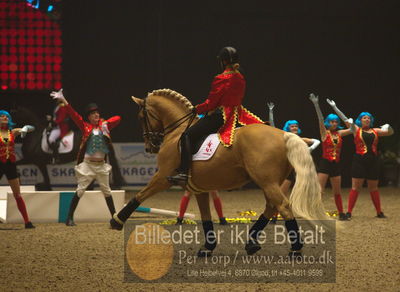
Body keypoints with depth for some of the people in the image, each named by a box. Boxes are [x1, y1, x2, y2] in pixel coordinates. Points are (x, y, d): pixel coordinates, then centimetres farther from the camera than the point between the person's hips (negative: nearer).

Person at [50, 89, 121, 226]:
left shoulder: (104, 125, 5)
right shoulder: (85, 126, -2)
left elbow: (118, 118, 4)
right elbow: (73, 114, -10)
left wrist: (106, 123, -12)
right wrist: (63, 100, -20)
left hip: (101, 164, 3)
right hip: (87, 164, -3)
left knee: (107, 191, 10)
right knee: (80, 190, -5)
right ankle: (69, 218, -3)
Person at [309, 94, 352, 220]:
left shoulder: (339, 133, 10)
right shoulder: (324, 133, -2)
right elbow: (320, 119, -15)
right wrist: (316, 105, -26)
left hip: (336, 165, 5)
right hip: (325, 163, -5)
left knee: (337, 192, 14)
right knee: (319, 190, -12)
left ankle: (341, 213, 23)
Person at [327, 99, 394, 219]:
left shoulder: (375, 131, 12)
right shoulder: (356, 130, 5)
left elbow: (390, 132, 20)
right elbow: (344, 118, 2)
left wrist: (388, 127, -3)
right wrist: (334, 107, -1)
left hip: (373, 161, 3)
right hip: (360, 160, -3)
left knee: (374, 188, 11)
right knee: (355, 187, -5)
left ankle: (379, 212, 19)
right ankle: (349, 212, -5)